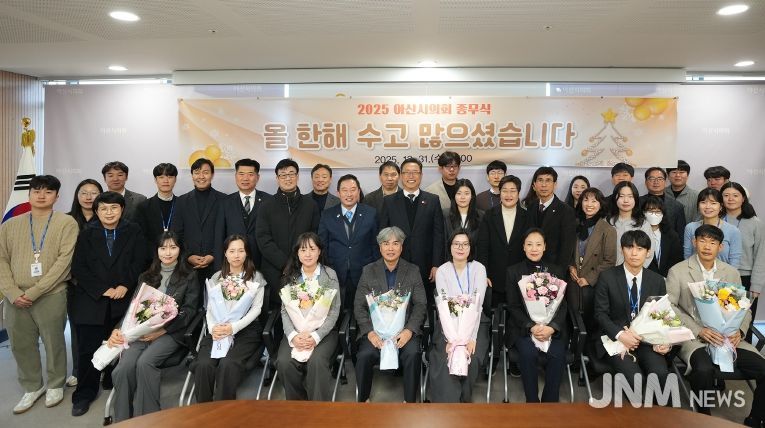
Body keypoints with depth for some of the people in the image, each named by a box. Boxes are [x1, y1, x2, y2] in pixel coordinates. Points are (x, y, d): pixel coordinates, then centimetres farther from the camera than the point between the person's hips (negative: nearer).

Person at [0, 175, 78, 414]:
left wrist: (34, 291, -14)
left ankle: (55, 385, 29)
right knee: (21, 345, 11)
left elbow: (65, 260, -10)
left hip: (51, 296, -3)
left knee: (53, 342, 7)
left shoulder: (66, 223, -3)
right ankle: (32, 387, 31)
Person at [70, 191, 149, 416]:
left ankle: (112, 382, 26)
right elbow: (79, 268, -1)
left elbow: (140, 262, 0)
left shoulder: (133, 231, 5)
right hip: (92, 301, 0)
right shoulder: (87, 234, 6)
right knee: (88, 348, 0)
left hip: (123, 300, 0)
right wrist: (103, 290, -11)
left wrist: (125, 286, -13)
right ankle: (84, 394, 13)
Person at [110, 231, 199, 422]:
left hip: (172, 332, -3)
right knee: (122, 369, -25)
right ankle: (122, 420, -10)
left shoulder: (190, 275, 7)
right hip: (142, 331, 3)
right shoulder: (146, 277, 21)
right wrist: (118, 330, -5)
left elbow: (190, 310, -1)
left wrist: (162, 330, -13)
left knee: (144, 362, -30)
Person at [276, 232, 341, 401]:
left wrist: (316, 336, -17)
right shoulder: (290, 276, 8)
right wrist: (293, 335, -15)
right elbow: (285, 310, 3)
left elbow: (334, 310, -3)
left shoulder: (330, 274, 2)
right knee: (284, 362, -25)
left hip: (323, 330, -2)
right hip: (296, 331, 2)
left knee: (316, 361, -31)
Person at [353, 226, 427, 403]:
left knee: (412, 354, -28)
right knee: (364, 355, -26)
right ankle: (363, 399, -2)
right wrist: (370, 332, -12)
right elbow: (359, 306, 4)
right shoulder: (368, 271, 8)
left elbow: (420, 304, 3)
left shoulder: (413, 271, 9)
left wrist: (409, 330, -13)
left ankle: (410, 401, -8)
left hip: (404, 329, 0)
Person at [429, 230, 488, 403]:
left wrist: (471, 338, -22)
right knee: (447, 359, -25)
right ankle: (448, 401, -12)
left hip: (474, 324, 0)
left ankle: (464, 398, -3)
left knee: (471, 358, -25)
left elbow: (477, 304, -12)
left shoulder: (479, 268, -3)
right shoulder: (442, 271, -1)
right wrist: (450, 339, -22)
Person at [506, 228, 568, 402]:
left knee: (557, 354, -27)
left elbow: (562, 305, 5)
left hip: (552, 327, 1)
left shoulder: (556, 271, 12)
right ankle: (532, 401, -14)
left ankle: (550, 402, -11)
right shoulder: (513, 271, 8)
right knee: (528, 353, -29)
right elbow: (513, 306, 2)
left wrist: (551, 327, -14)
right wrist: (531, 327, -15)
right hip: (523, 326, -1)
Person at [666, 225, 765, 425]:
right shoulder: (677, 271, 1)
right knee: (704, 369, -34)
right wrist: (699, 330, -15)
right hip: (693, 337, -4)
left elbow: (744, 308, 16)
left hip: (727, 336, 4)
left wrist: (739, 331, -6)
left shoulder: (731, 273, 14)